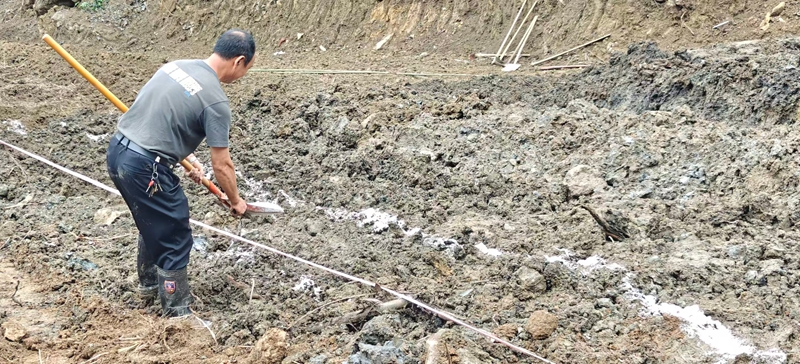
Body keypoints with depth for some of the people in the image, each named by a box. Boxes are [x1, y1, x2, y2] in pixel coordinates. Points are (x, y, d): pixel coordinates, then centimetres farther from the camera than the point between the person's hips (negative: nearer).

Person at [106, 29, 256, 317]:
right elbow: (222, 165, -8)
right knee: (175, 240, 4)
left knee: (153, 224, 29)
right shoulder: (215, 100, -14)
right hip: (145, 168, -9)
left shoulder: (177, 66, 10)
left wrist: (187, 157, 22)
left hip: (117, 152, 9)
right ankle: (177, 314, 12)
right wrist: (236, 201, 8)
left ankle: (148, 283, 47)